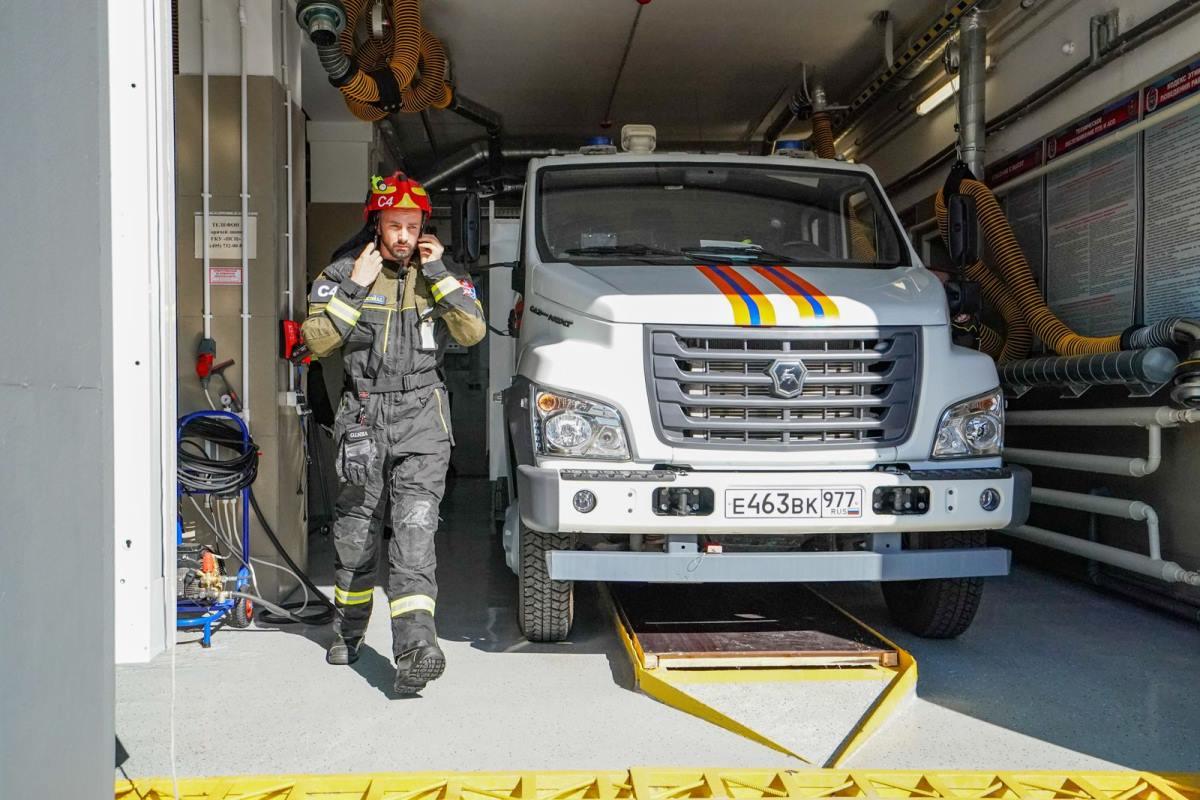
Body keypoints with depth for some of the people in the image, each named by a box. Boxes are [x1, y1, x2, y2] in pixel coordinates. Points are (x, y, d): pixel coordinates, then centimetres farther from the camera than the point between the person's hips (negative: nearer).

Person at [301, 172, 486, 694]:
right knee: (355, 533, 12)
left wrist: (437, 272, -10)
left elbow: (473, 332, -7)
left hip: (421, 420, -1)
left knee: (414, 533, -13)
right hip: (363, 417, 1)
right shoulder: (343, 273, 5)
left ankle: (414, 649, -20)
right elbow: (317, 341, -6)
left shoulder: (439, 274, 8)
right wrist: (356, 287, -11)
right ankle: (348, 631, 33)